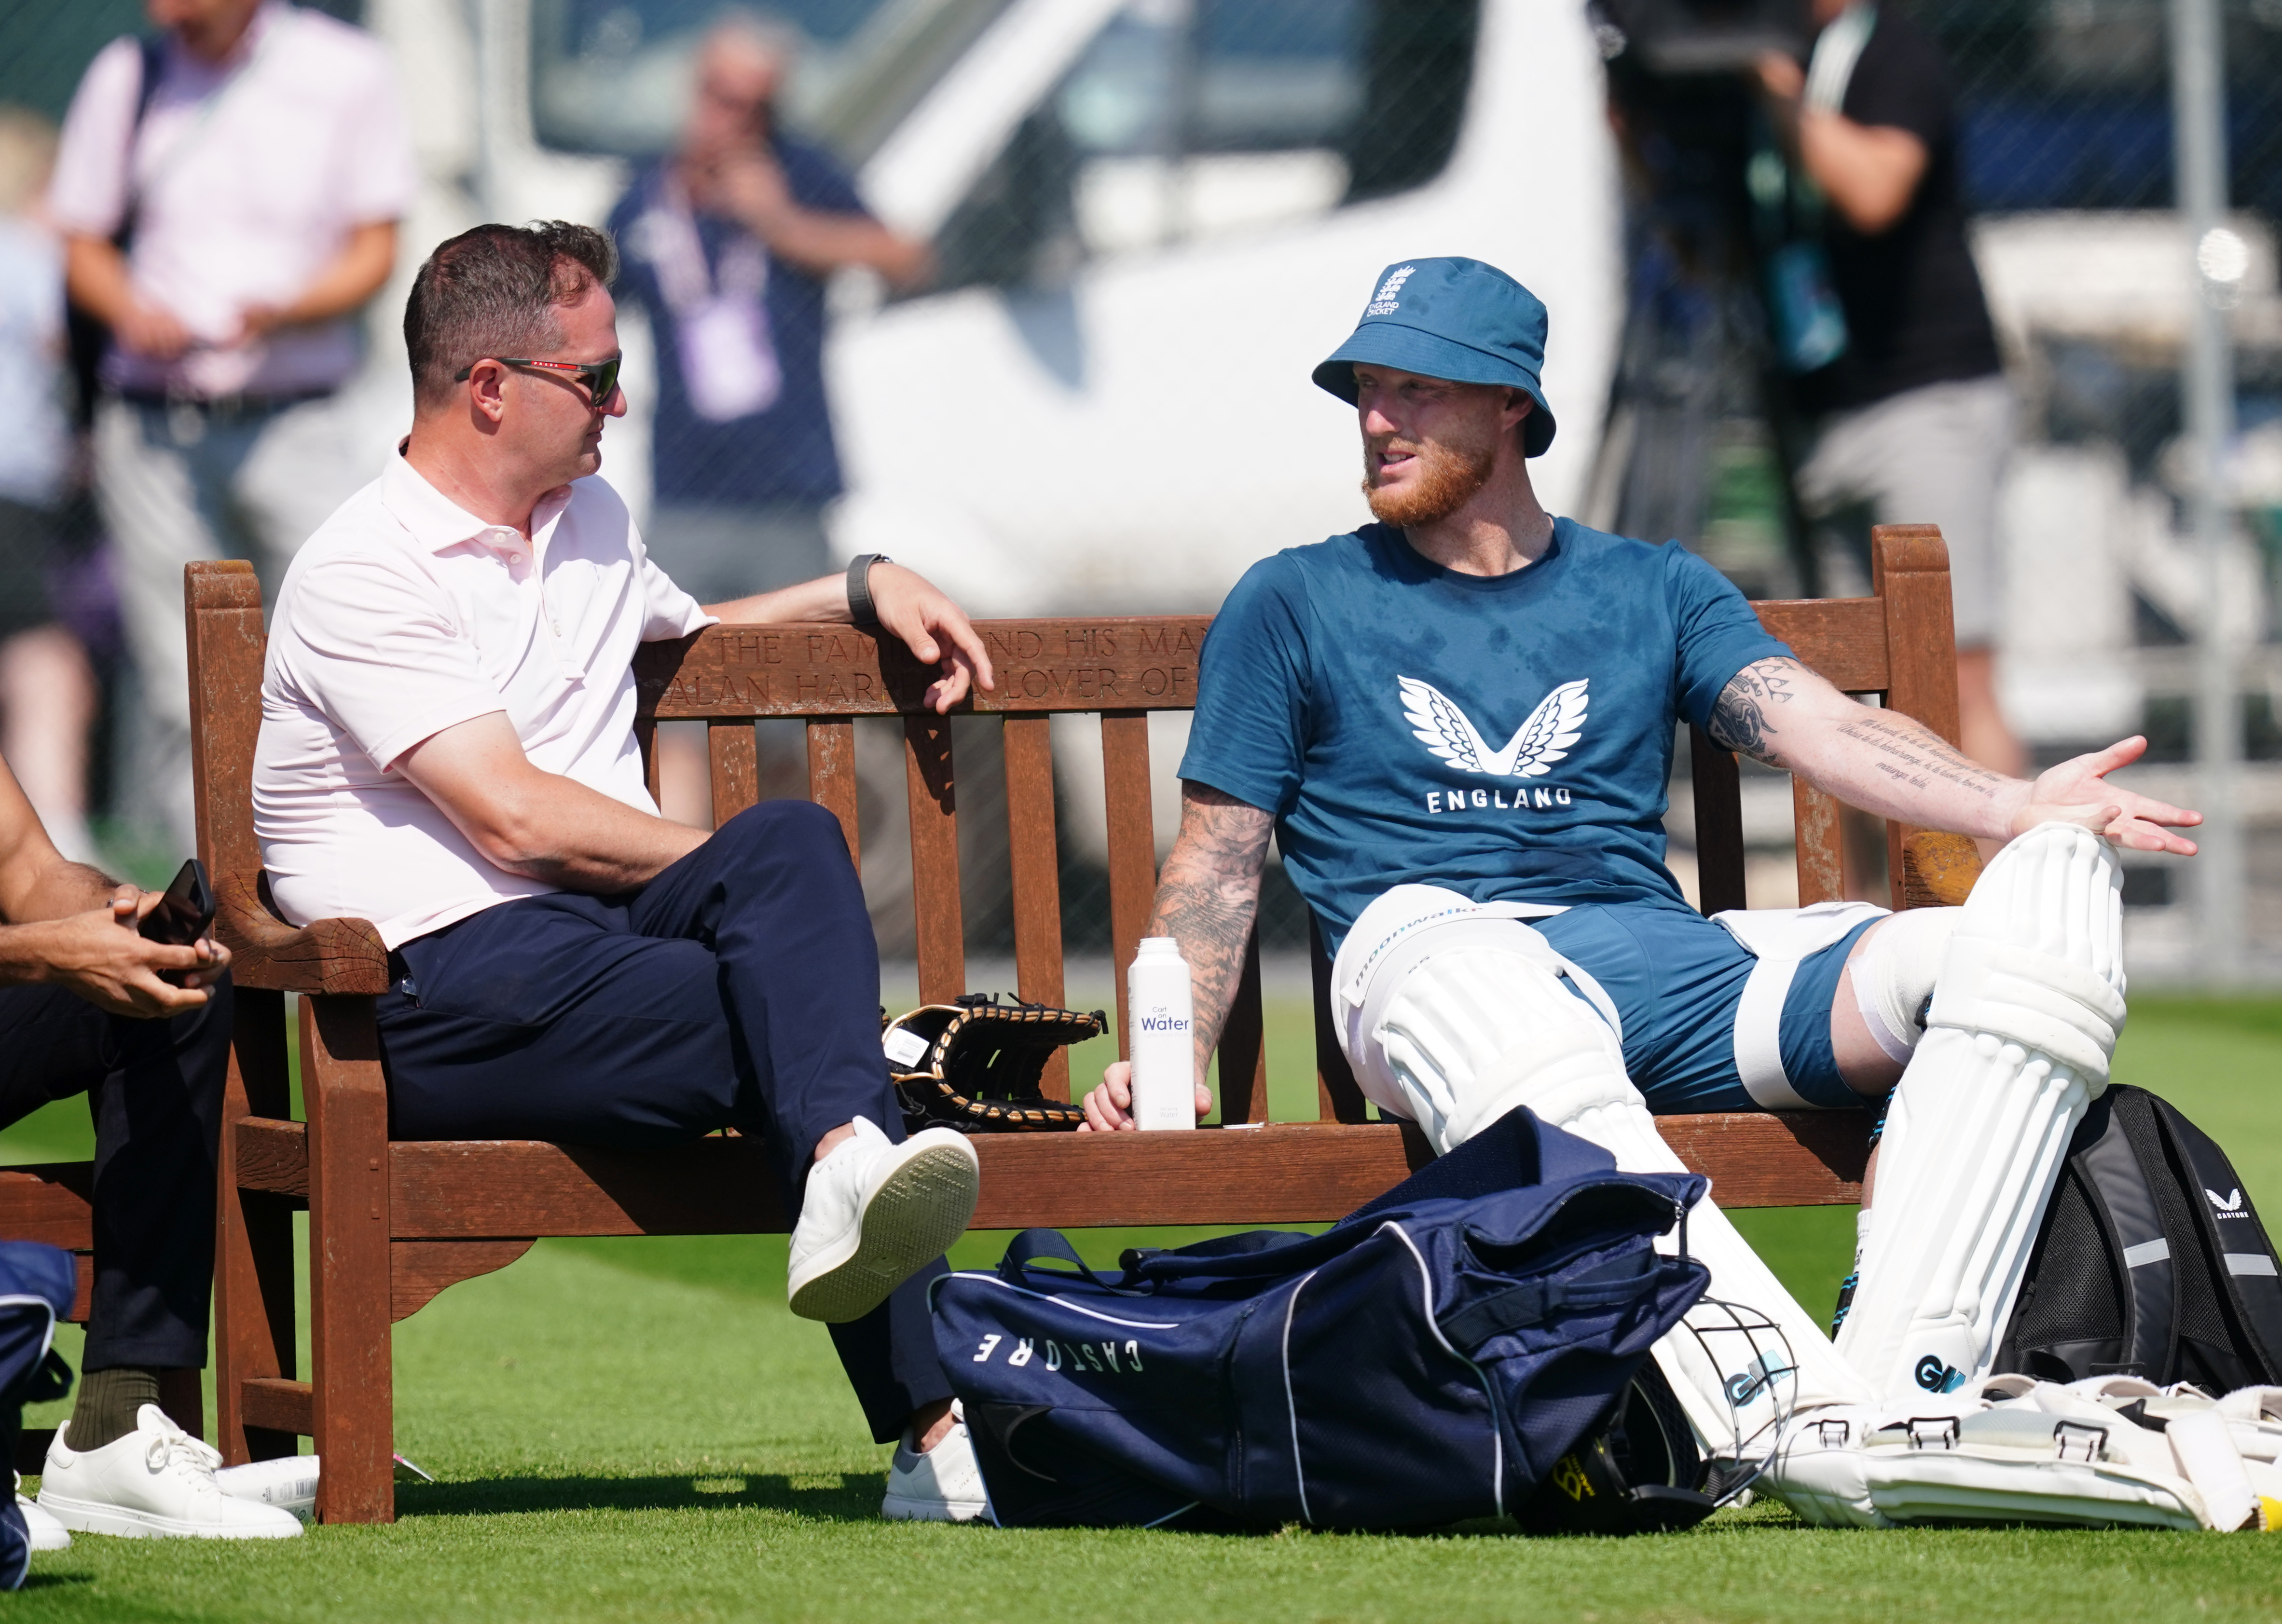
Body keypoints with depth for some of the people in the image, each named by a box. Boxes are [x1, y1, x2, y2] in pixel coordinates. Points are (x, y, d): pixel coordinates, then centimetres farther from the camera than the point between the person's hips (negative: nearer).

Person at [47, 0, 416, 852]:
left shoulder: (347, 73, 0)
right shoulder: (125, 77, 7)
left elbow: (373, 254, 1)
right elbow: (83, 246, 14)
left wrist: (283, 311, -18)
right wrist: (132, 311, -8)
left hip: (291, 422, -2)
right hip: (151, 423, 2)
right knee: (179, 689, -2)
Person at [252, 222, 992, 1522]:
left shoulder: (590, 522, 23)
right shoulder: (364, 575, -5)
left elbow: (680, 628, 48)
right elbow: (517, 819, -14)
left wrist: (867, 585, 31)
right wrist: (749, 876, -6)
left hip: (610, 928, 7)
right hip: (445, 982, -7)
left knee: (794, 839, -26)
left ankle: (849, 1169, -44)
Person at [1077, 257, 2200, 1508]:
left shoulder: (1656, 592, 27)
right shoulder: (1295, 604, 23)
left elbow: (1820, 728, 11)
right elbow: (1219, 861, 18)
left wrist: (2016, 809, -10)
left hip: (1668, 956, 3)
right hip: (1431, 939, -3)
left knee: (2040, 930, -24)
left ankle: (1907, 1396, -40)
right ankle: (1792, 1415, -56)